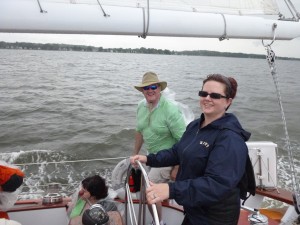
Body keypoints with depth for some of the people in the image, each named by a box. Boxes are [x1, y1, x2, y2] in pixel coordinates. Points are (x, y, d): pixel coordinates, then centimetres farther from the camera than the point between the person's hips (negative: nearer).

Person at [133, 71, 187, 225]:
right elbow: (140, 131, 11)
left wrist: (177, 167, -20)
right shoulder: (141, 107, -3)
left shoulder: (170, 110, -25)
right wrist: (135, 154, 17)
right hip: (153, 155, 7)